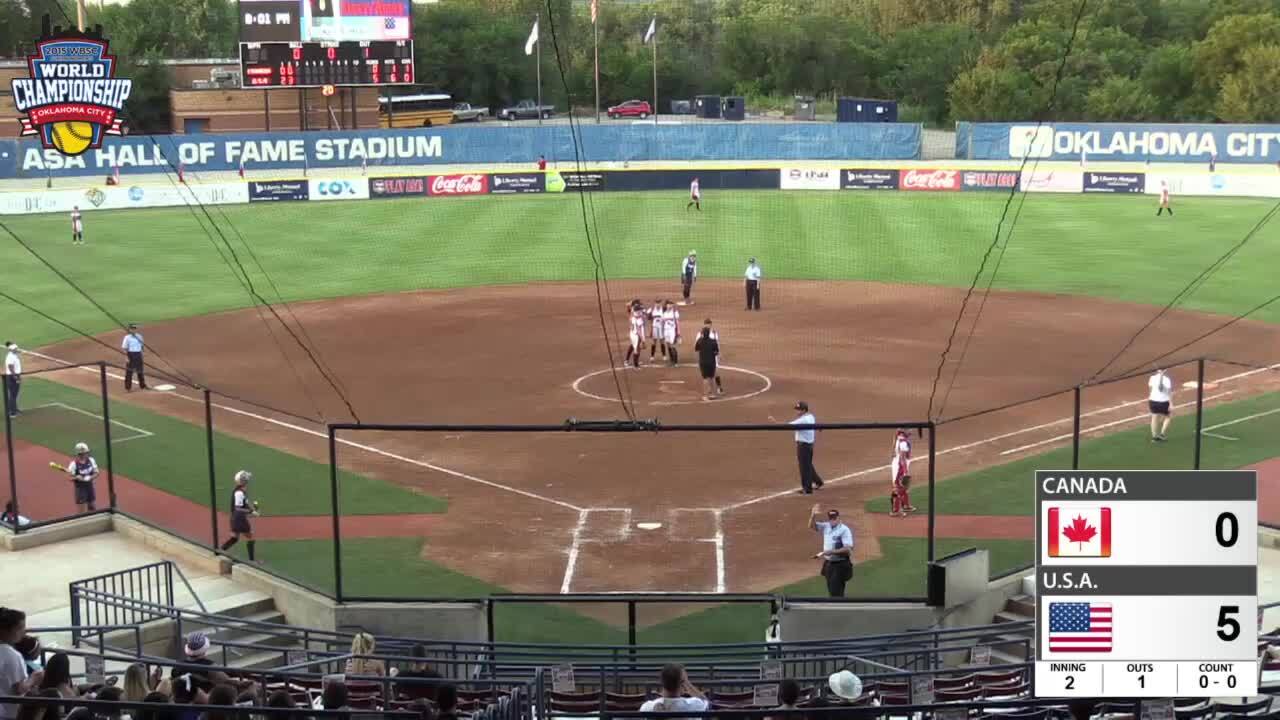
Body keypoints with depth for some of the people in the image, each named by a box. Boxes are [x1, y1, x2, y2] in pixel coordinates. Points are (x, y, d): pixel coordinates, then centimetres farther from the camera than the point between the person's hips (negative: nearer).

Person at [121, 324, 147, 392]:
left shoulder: (139, 336, 7)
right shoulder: (127, 337, -10)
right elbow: (124, 348, -11)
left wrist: (141, 355, 13)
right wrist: (126, 358, -18)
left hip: (138, 354, 6)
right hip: (131, 355, -6)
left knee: (140, 371, 15)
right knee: (129, 371, -2)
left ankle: (142, 385, 28)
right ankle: (128, 388, 3)